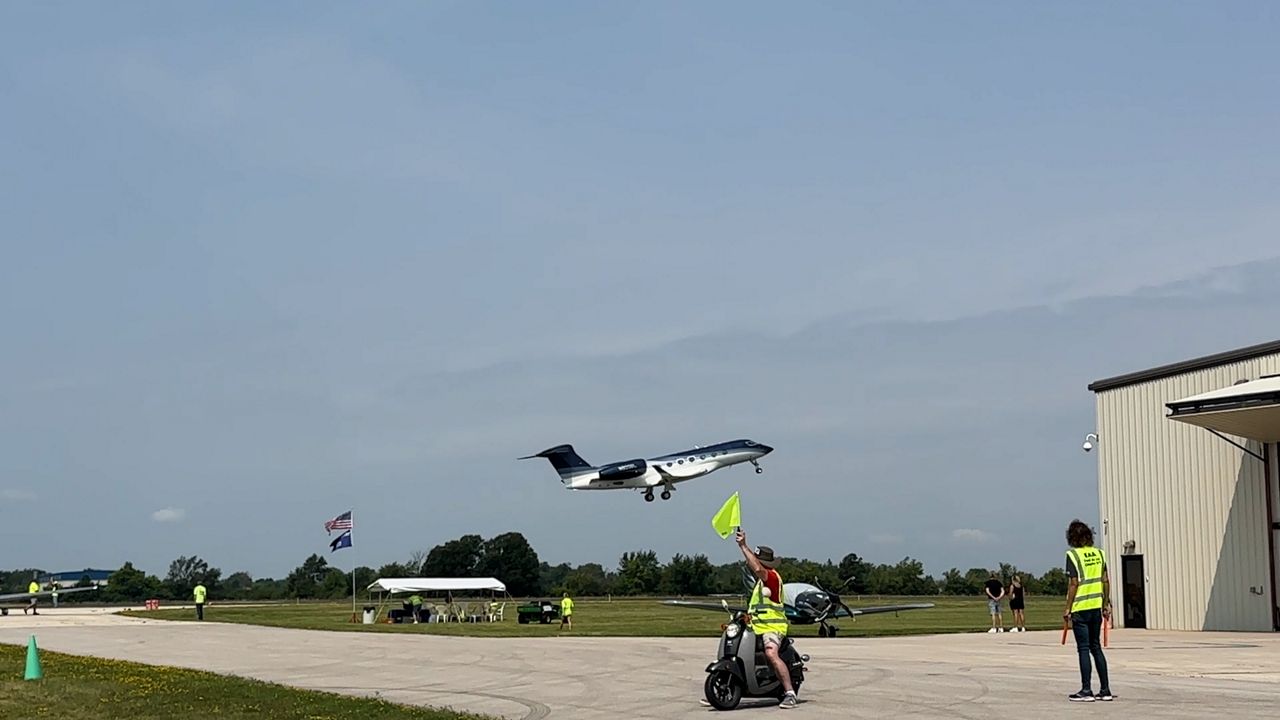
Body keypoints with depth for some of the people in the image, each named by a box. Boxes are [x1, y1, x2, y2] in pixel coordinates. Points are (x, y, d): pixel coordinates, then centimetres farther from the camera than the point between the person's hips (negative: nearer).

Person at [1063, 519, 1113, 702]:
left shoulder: (1073, 554, -10)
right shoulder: (1099, 553, 7)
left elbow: (1073, 584, -13)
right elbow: (1105, 581, 8)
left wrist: (1067, 608, -7)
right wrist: (1106, 604, 16)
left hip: (1080, 609, -6)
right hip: (1096, 606, 6)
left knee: (1084, 649, -1)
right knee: (1096, 648, 13)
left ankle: (1086, 690, -1)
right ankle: (1105, 690, 13)